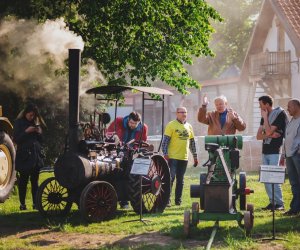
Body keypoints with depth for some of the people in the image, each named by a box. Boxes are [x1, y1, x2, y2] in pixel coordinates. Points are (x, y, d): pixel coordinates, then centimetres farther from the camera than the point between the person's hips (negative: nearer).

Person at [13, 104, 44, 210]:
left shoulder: (36, 123, 13)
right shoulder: (19, 123, 0)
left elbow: (40, 140, 17)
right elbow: (16, 139, -6)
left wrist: (39, 133, -4)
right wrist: (26, 132, -17)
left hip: (36, 155, 4)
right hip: (24, 156, -4)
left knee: (35, 180, 4)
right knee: (23, 180, -1)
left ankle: (35, 203, 6)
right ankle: (22, 204, 3)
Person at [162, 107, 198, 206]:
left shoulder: (189, 126, 13)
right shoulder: (171, 125, -4)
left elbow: (192, 142, 19)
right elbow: (165, 140, -9)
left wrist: (195, 156, 17)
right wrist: (165, 154, -17)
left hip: (184, 158, 5)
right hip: (173, 157, -5)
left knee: (180, 180, 9)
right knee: (170, 178, -8)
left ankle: (178, 200, 17)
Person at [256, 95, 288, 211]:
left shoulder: (279, 114, -9)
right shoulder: (265, 117, 14)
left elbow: (268, 132, -18)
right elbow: (258, 136, 7)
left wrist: (265, 117, -8)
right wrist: (271, 135, -10)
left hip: (275, 151, -8)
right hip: (265, 151, 8)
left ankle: (279, 203, -7)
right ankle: (272, 202, 11)